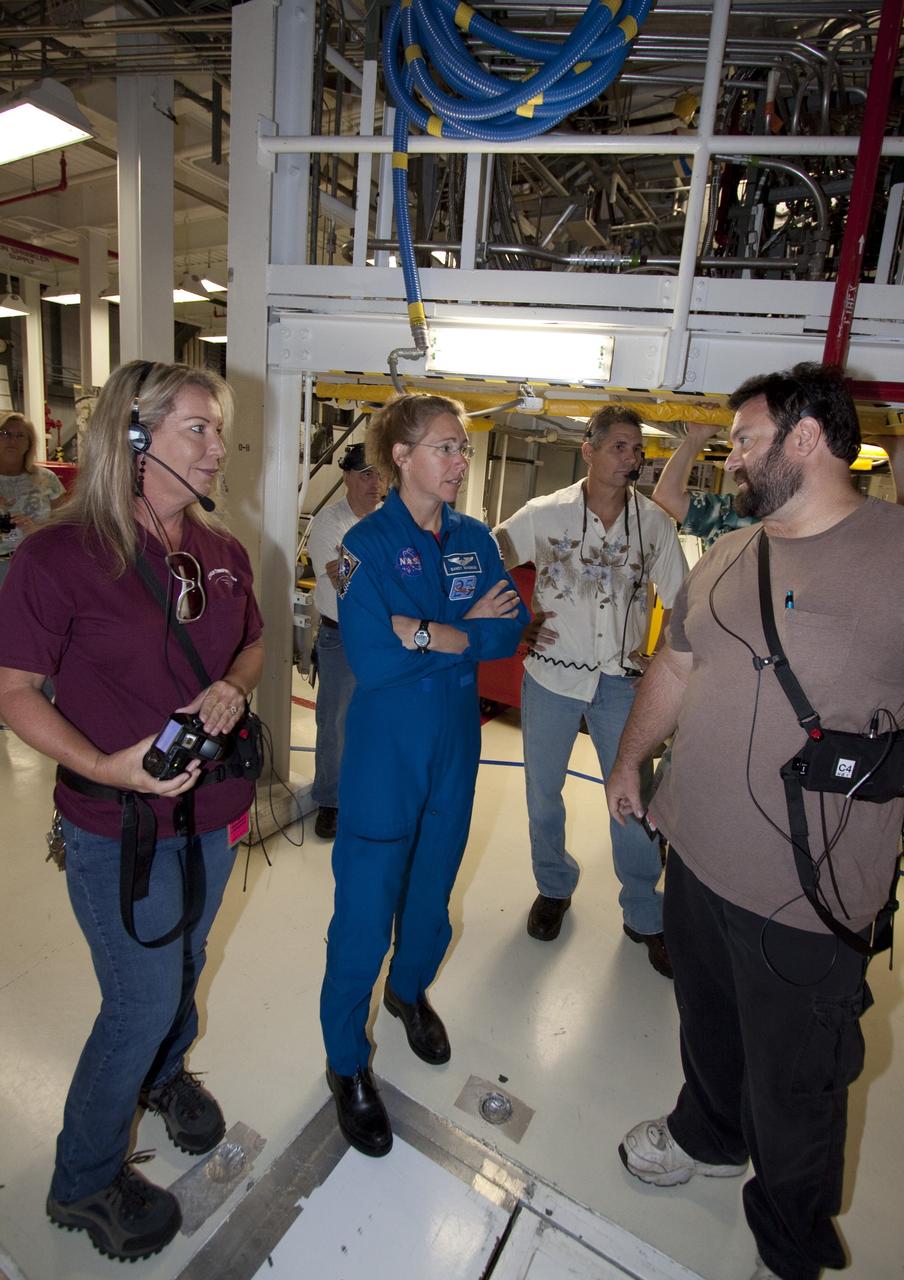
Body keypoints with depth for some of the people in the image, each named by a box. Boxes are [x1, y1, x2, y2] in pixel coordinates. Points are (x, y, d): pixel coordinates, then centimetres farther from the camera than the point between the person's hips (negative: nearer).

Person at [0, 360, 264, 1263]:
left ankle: (164, 1073, 57)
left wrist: (234, 689, -10)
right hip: (118, 827, -5)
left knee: (184, 964, 25)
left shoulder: (222, 553, -1)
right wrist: (105, 767, -26)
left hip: (213, 812, 6)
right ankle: (84, 1181, 38)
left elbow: (252, 644, 12)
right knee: (142, 1001, 8)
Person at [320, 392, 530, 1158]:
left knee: (433, 888, 21)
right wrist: (465, 630, -15)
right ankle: (346, 1061, 28)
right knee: (366, 909, 4)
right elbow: (371, 659, -22)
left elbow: (508, 633, -7)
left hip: (456, 744, 5)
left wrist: (424, 632, -19)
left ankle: (410, 991, 50)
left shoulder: (475, 540, 3)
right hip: (386, 749, -5)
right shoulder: (369, 542, -12)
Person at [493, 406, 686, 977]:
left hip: (623, 681, 1)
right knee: (544, 790, 12)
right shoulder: (544, 514, -5)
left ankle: (645, 915, 28)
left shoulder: (655, 522, 0)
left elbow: (682, 601, 8)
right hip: (553, 675, 0)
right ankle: (554, 887, 38)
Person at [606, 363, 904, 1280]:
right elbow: (675, 664, 15)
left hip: (805, 894, -6)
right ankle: (707, 1137, 58)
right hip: (696, 852, 6)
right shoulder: (728, 557, 5)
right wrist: (631, 759, 20)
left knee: (795, 1087, 17)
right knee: (707, 1023, 28)